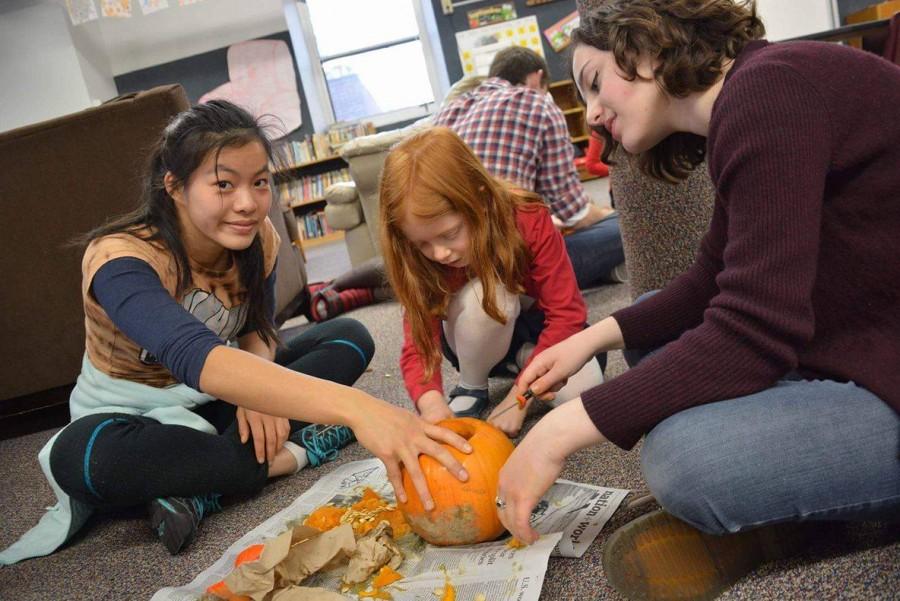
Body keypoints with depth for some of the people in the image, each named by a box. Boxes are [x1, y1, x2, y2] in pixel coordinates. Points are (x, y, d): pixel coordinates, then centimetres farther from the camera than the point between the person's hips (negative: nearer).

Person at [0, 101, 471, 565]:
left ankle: (193, 487, -21)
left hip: (213, 404, 6)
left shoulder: (259, 238, -13)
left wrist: (259, 388, -25)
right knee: (78, 455, -40)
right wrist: (354, 406, -64)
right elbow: (194, 357, -50)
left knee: (349, 338, -7)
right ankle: (288, 455, -22)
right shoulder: (119, 259, -32)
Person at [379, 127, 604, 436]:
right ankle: (471, 388, -9)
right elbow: (418, 346, -27)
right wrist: (431, 401, -50)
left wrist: (519, 396, -32)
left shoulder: (529, 221, -30)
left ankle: (523, 358, 1)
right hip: (481, 339, 1)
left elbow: (567, 311, -28)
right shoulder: (423, 260, -24)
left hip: (540, 325, 0)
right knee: (481, 295, -36)